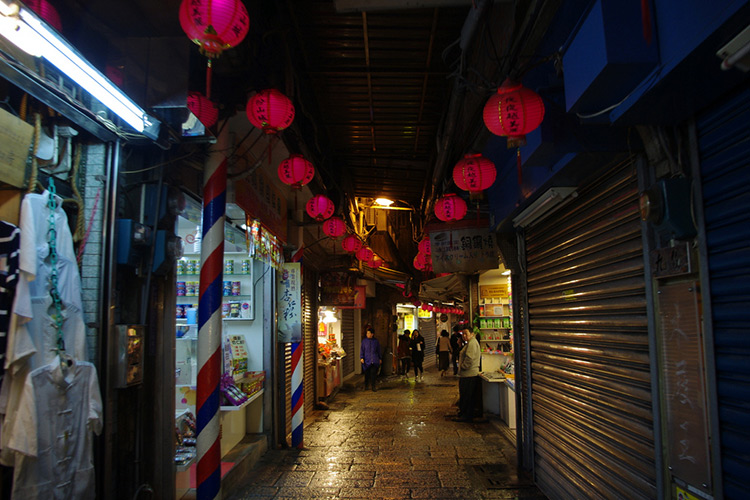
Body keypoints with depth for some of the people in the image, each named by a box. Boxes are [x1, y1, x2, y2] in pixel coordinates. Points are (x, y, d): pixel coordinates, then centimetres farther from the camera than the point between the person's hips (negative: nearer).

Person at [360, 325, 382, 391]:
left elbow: (378, 350, 15)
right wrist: (361, 357, -6)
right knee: (367, 373, 3)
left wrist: (380, 358, 16)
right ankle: (366, 385, 20)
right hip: (367, 360, 0)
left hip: (374, 360, 0)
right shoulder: (364, 341, 3)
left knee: (373, 373, -6)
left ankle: (373, 386, 3)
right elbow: (362, 349, 4)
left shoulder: (376, 341, 7)